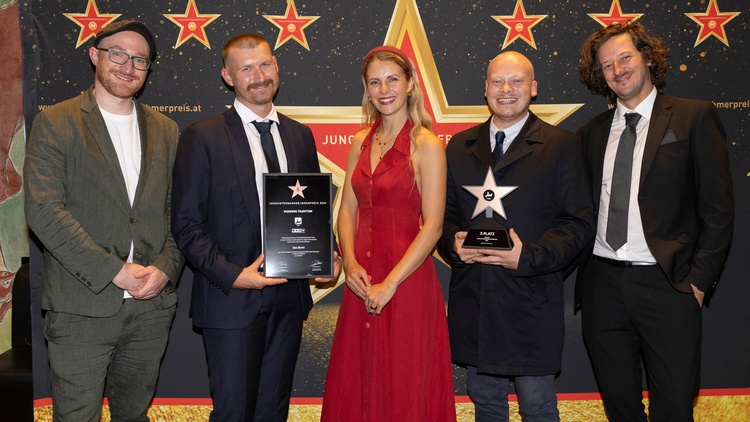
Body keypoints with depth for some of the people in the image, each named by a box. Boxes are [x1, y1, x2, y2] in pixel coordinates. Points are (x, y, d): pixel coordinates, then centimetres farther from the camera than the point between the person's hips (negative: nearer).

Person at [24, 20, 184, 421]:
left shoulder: (166, 130, 11)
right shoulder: (55, 123, -1)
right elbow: (43, 210, -12)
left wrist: (165, 269, -7)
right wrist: (114, 271, -17)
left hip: (152, 306, 4)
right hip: (81, 307, -3)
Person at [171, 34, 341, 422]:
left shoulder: (301, 135, 9)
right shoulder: (202, 137, -5)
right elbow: (186, 225, -7)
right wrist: (232, 275, -18)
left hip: (289, 297, 5)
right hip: (231, 299, -4)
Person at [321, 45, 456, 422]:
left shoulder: (426, 145, -9)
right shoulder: (361, 143, 9)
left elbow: (432, 226, -13)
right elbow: (348, 210, 10)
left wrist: (390, 284, -16)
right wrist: (351, 263, -7)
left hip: (406, 279, -6)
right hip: (362, 280, 6)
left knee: (403, 390, 6)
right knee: (354, 383, 14)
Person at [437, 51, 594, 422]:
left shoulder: (561, 146, -2)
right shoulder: (459, 146, 10)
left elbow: (579, 222, -6)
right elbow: (444, 212, 13)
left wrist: (529, 256, -20)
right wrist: (453, 242, -9)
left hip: (531, 300, -3)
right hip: (472, 301, 4)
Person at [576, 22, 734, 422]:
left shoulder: (694, 117, -1)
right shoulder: (591, 132, 11)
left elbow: (718, 208, -4)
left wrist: (699, 279, -9)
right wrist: (576, 265, 2)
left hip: (667, 284, -4)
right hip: (602, 283, 4)